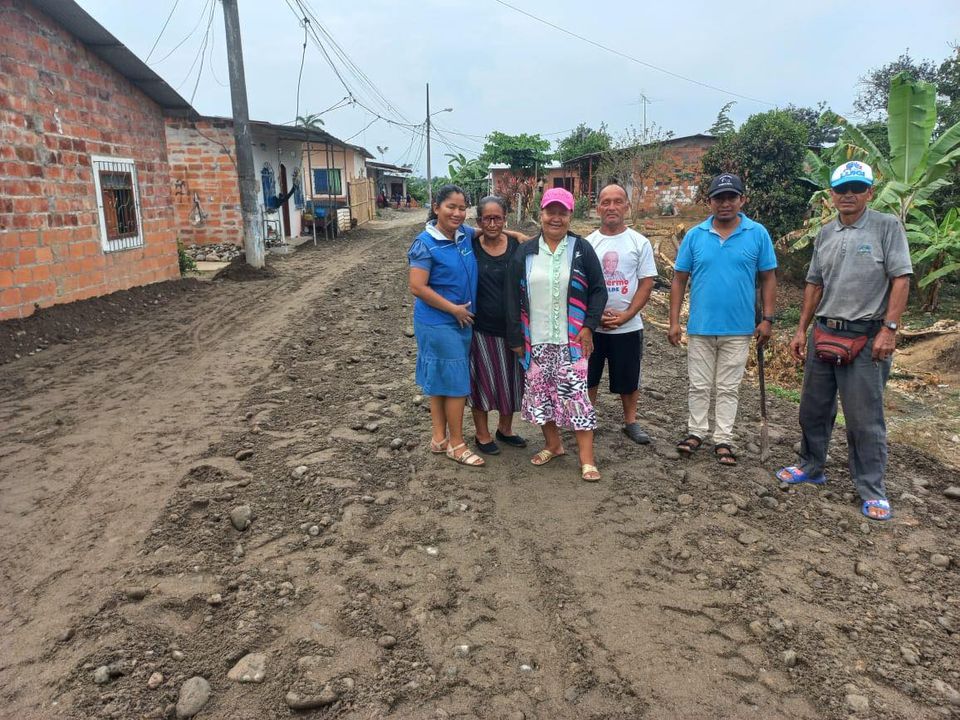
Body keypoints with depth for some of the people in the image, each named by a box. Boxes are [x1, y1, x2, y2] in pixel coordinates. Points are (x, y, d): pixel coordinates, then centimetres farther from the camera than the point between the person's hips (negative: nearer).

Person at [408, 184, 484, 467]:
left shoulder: (467, 235, 4)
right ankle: (456, 444, 13)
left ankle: (439, 438, 27)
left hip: (462, 321, 7)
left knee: (440, 381, 15)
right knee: (456, 382, -1)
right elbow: (417, 287, -19)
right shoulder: (426, 243, -15)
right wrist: (454, 309, -15)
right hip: (438, 323, -7)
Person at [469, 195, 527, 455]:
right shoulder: (470, 246, -7)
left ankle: (505, 428, 37)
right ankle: (482, 434, 27)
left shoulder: (516, 246, -2)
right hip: (481, 327, -3)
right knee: (483, 379, 9)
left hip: (512, 326, 3)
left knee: (511, 379, 15)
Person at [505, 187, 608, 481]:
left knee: (576, 394, -5)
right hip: (536, 341, 3)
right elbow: (513, 298, 5)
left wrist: (589, 326, -6)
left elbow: (598, 290, 3)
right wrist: (516, 338, 3)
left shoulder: (582, 249, 0)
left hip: (571, 340, -2)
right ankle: (552, 444, 29)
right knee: (540, 392, 9)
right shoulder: (524, 253, 4)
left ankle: (587, 458, 1)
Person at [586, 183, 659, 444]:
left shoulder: (640, 242, -1)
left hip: (628, 326, -1)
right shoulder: (587, 243, 2)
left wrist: (625, 315, -14)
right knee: (588, 376, 10)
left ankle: (631, 422, 28)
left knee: (628, 378, 10)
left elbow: (646, 284, -3)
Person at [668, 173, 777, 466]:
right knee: (699, 386, 11)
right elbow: (679, 280, 2)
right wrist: (674, 321, -2)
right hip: (700, 327, 1)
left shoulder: (758, 234, -2)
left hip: (738, 329, -1)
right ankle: (696, 432, 26)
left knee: (728, 388, 10)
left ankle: (723, 440, 20)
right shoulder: (695, 235, 0)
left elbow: (768, 278, 2)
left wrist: (767, 319, -3)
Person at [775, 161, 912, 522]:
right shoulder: (825, 234, 11)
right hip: (823, 334, 5)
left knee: (865, 417, 0)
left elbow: (901, 279, -9)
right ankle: (811, 467, 31)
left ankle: (872, 490, 12)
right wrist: (802, 330, 13)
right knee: (813, 408, 14)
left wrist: (889, 329, -16)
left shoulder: (887, 226, -4)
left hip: (865, 338, -5)